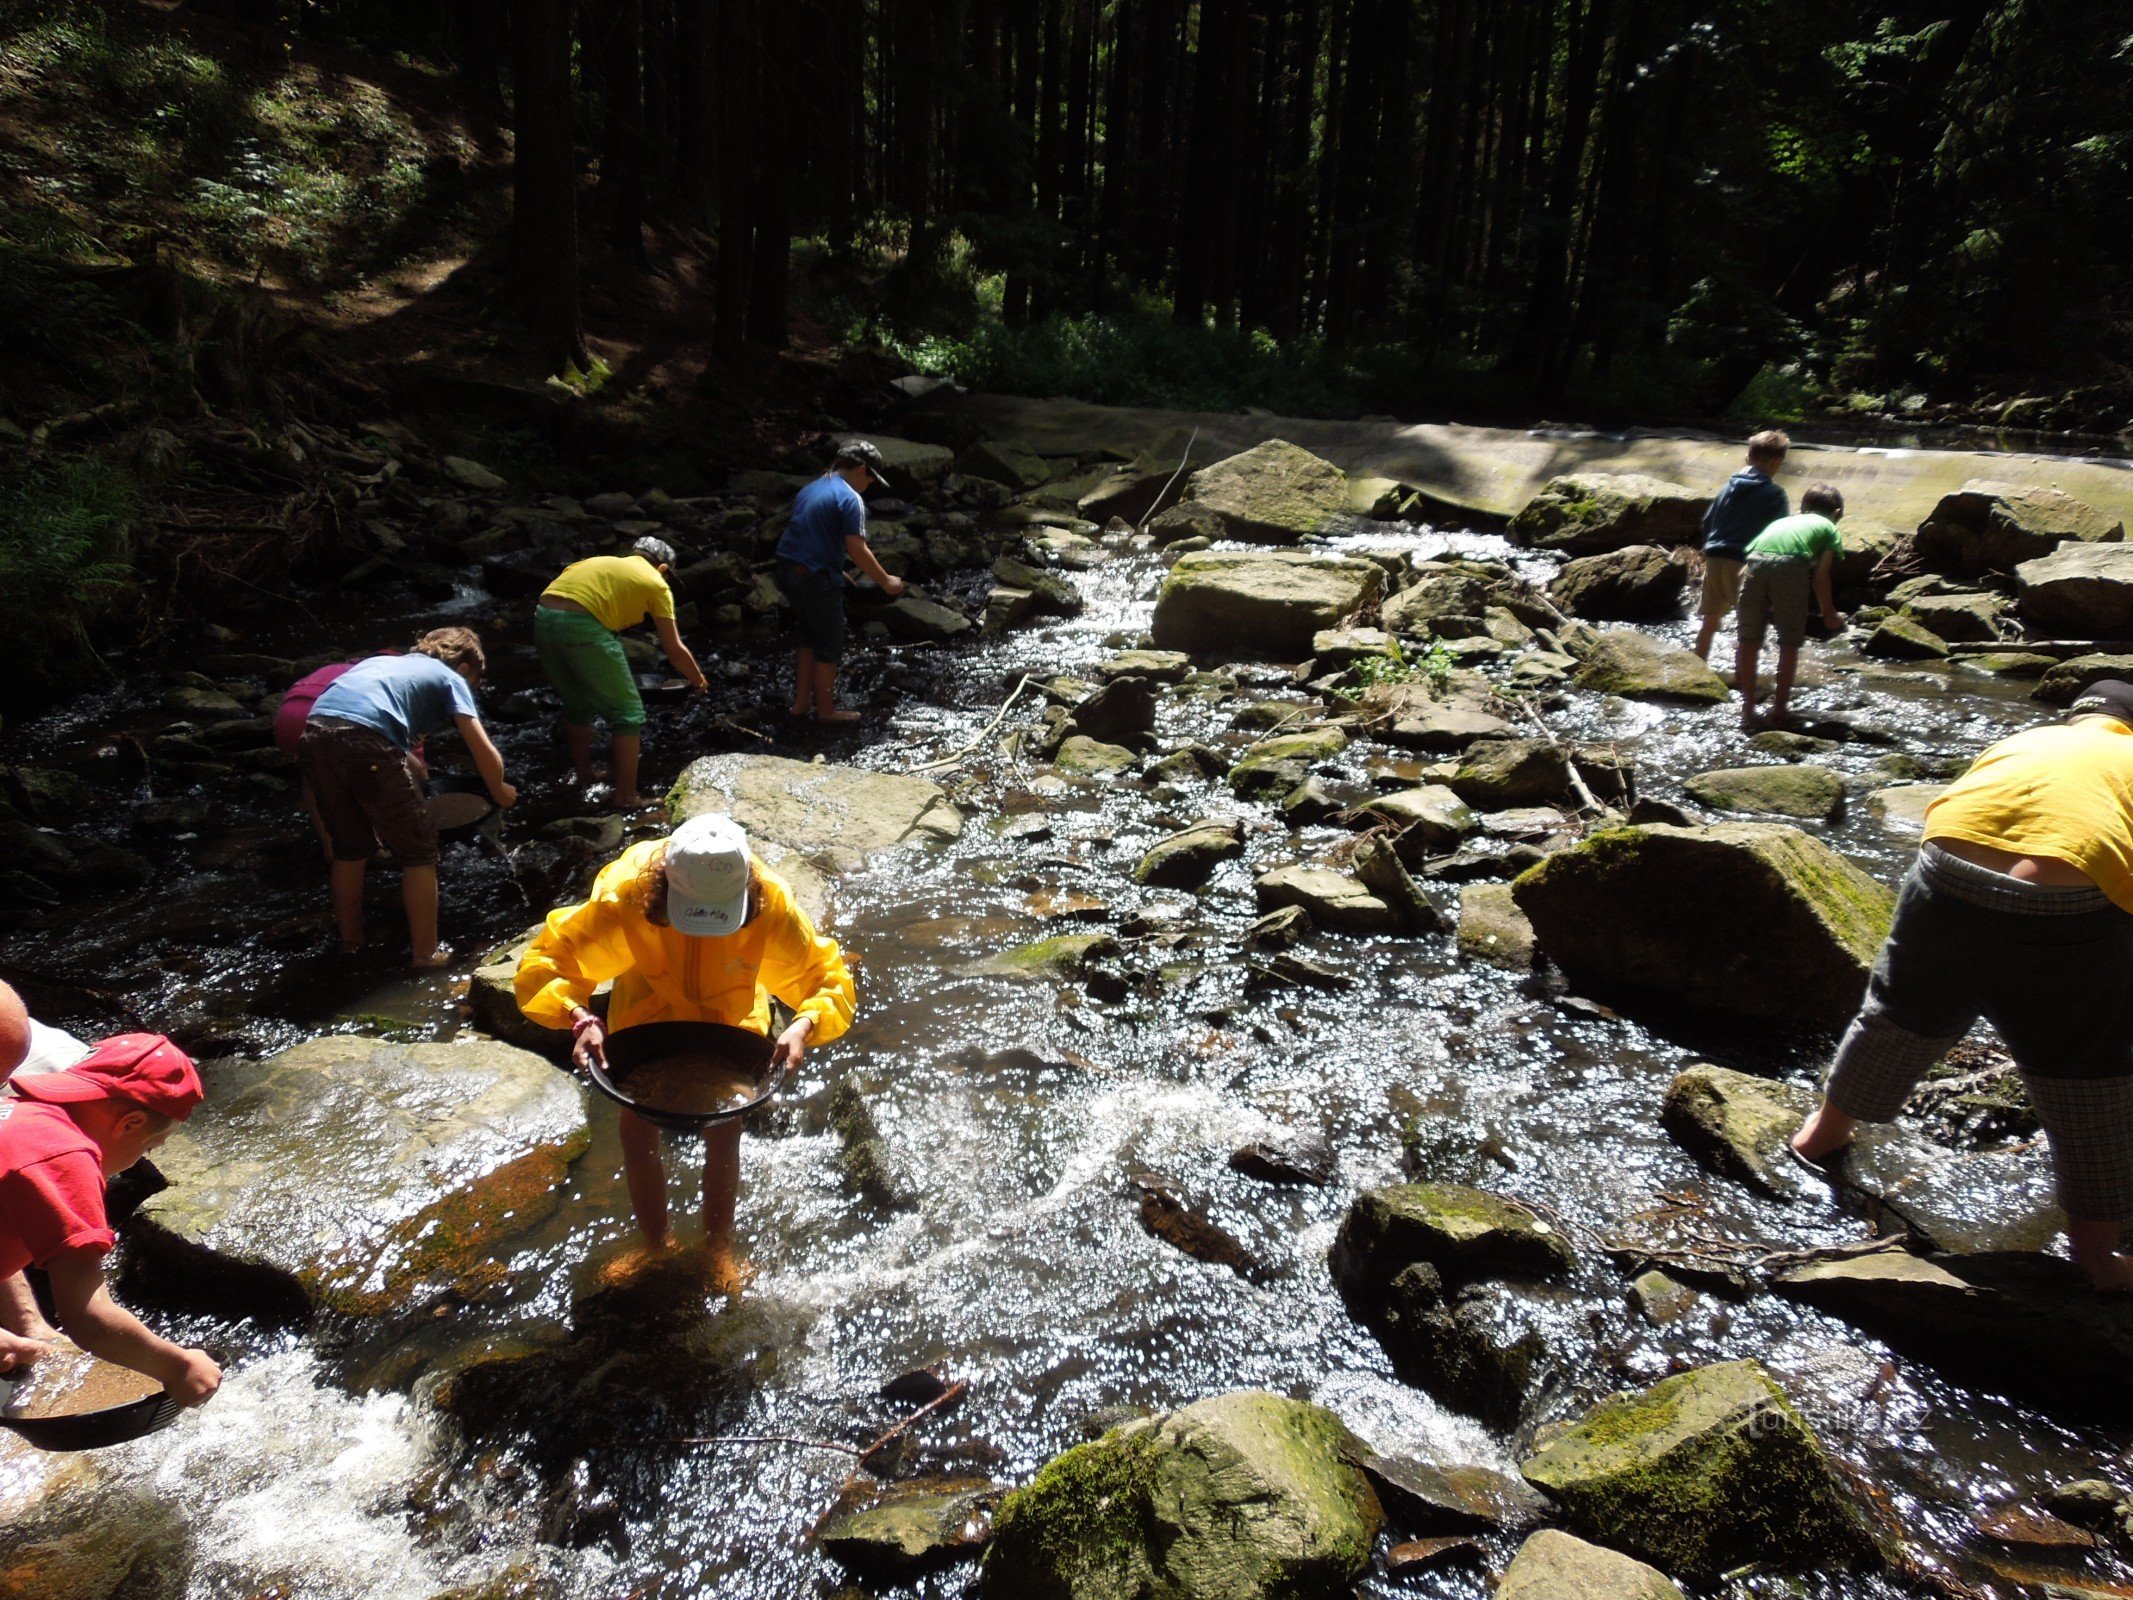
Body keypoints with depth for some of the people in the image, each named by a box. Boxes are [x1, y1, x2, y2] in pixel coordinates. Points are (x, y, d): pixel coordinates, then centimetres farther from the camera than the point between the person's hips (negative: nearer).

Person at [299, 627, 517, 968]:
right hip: (364, 742, -7)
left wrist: (424, 777, 57)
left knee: (350, 849, 25)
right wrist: (500, 793, 25)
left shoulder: (386, 661, 36)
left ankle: (350, 943, 37)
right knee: (419, 853, 8)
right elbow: (485, 752, 8)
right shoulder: (450, 678, 18)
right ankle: (426, 955, 11)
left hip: (314, 735, 7)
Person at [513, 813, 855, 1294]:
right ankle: (654, 1245, 31)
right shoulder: (627, 894, -39)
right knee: (638, 1132, 6)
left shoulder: (771, 904, -38)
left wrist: (805, 1024, -48)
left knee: (723, 1134, 6)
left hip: (730, 1019, 0)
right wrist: (580, 1018, -48)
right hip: (646, 1013, 0)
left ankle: (718, 1247, 31)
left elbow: (830, 979, -28)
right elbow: (543, 964, -30)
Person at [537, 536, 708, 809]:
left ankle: (584, 779, 39)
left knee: (578, 706, 27)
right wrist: (699, 681, 29)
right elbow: (675, 650, 11)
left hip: (542, 617, 7)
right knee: (628, 713, 7)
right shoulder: (655, 582, 13)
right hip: (581, 624, -7)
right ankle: (626, 797, 8)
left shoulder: (601, 561, 31)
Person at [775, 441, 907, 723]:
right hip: (816, 577, -8)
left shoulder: (810, 489, 16)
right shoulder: (850, 499, -11)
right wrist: (886, 582, -7)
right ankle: (826, 710, 16)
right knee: (829, 648, 6)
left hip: (788, 572, 9)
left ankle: (802, 703, 27)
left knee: (810, 640, 22)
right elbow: (857, 551, -17)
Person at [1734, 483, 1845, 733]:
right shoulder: (1830, 528, 26)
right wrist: (1829, 613, 24)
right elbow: (1820, 576, 11)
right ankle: (1779, 708, 19)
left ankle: (1747, 712, 13)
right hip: (1791, 565, -3)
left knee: (1749, 642, 11)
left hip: (1754, 563, 3)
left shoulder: (1782, 521, 37)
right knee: (1789, 643, 14)